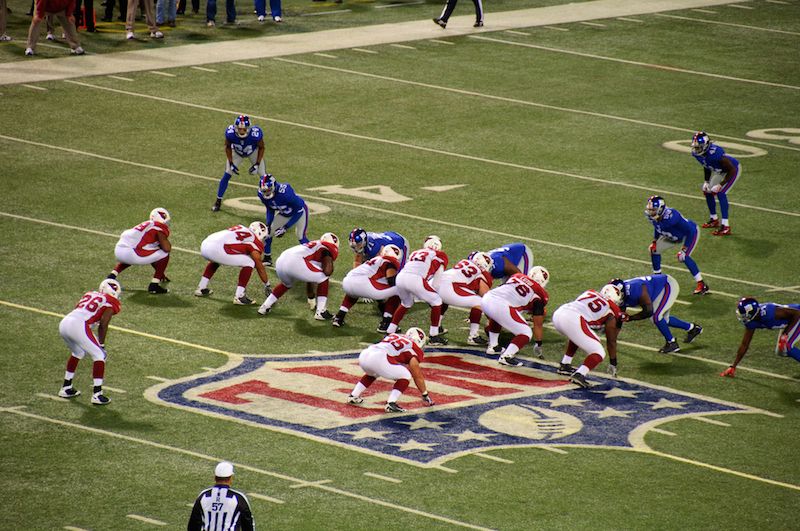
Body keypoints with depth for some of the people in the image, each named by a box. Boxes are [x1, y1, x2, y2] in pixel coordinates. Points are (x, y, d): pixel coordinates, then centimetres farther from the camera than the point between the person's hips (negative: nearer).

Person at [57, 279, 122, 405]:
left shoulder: (89, 294, 28)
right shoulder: (110, 303, 8)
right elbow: (103, 323, -2)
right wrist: (101, 344, 6)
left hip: (64, 323, 7)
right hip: (78, 326, -7)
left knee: (77, 353, 31)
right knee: (99, 356, 5)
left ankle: (66, 388, 37)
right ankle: (97, 394, 0)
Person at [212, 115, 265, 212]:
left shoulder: (256, 134, -41)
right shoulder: (230, 133, -37)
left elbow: (261, 148, -18)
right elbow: (228, 147, -13)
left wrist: (257, 164, -20)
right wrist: (231, 163, -17)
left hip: (253, 152, -1)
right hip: (237, 152, 1)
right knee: (227, 175, -7)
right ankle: (218, 201, 7)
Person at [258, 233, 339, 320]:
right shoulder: (328, 250, 10)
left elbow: (310, 277, 42)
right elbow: (327, 271, -5)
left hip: (280, 261, 8)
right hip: (295, 263, -8)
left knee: (286, 284, 39)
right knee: (324, 280, 8)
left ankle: (265, 307, 35)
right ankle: (320, 312, 6)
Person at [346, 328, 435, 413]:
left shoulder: (393, 336, 31)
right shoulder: (413, 349, 13)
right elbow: (418, 377, 17)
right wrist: (425, 395, 30)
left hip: (363, 354, 7)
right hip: (378, 359, -7)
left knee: (372, 373, 39)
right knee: (406, 376, 10)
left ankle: (353, 396, 34)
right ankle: (390, 404, -3)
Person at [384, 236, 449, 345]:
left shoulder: (415, 253, 32)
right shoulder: (438, 255, 18)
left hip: (400, 277, 6)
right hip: (415, 279, -6)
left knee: (406, 303, 33)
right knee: (436, 301, 14)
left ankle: (389, 332, 34)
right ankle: (434, 337, 13)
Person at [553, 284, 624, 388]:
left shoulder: (590, 293, 28)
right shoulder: (611, 313, 14)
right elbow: (611, 341, 20)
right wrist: (613, 364, 32)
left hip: (557, 314, 7)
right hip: (573, 321, -7)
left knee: (576, 337, 38)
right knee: (599, 354, 4)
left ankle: (564, 366, 36)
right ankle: (579, 375, -16)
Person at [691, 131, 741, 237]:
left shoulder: (715, 153, -40)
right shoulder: (696, 153, -16)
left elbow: (732, 170, -32)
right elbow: (706, 167, 7)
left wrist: (720, 185, -31)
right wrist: (707, 181, -1)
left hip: (733, 169, -9)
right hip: (719, 171, 9)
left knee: (720, 193, -20)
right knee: (708, 191, 10)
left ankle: (725, 226, -19)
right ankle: (714, 219, 31)